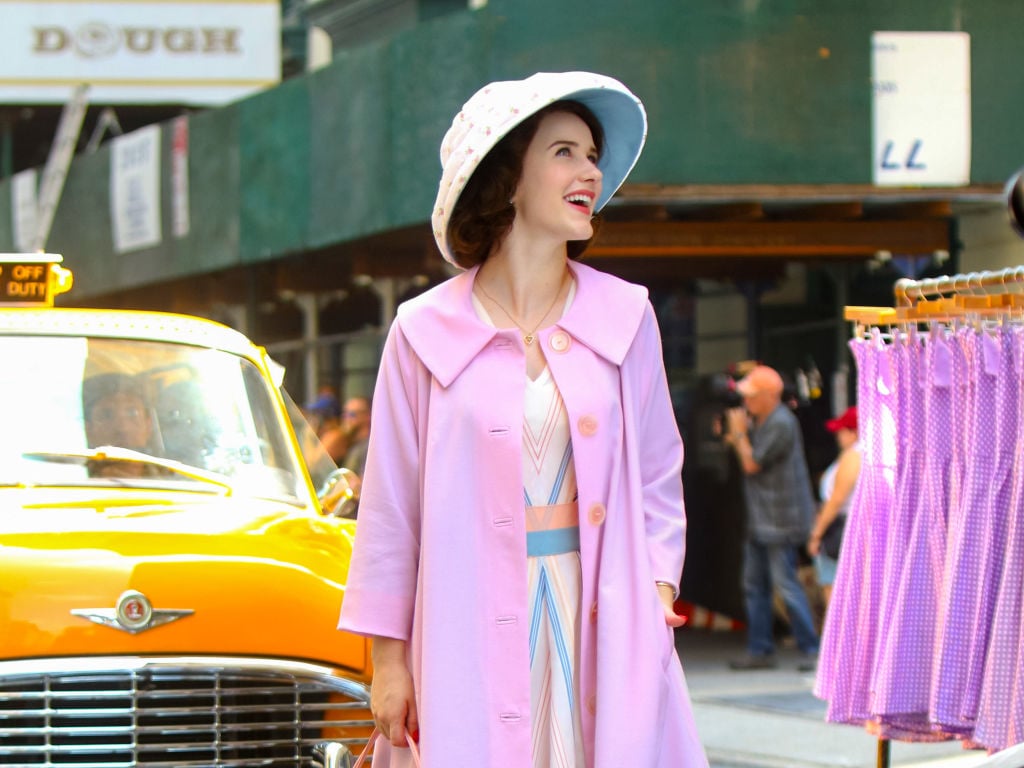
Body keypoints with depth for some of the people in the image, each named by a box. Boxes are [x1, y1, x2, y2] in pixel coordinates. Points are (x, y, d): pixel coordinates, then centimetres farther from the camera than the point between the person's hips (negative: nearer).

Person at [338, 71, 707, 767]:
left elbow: (657, 476, 14)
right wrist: (388, 659, 2)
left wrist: (657, 593, 0)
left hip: (603, 623, 2)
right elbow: (391, 504, 5)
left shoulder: (625, 317, 8)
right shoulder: (428, 332, 2)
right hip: (472, 630, -2)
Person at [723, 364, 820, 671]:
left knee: (785, 583, -10)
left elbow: (752, 464, -17)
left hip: (780, 520, -10)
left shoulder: (781, 424, -17)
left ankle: (811, 648, -4)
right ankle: (760, 651, 14)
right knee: (754, 585, 10)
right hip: (760, 519, 10)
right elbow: (747, 459, 21)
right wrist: (733, 437, 7)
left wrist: (740, 432, -5)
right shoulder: (760, 420, 14)